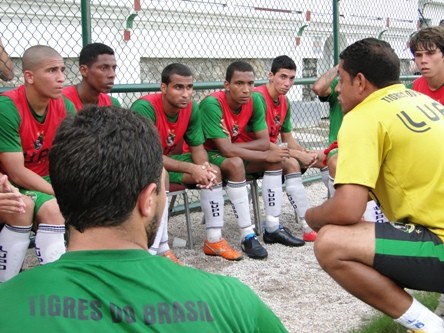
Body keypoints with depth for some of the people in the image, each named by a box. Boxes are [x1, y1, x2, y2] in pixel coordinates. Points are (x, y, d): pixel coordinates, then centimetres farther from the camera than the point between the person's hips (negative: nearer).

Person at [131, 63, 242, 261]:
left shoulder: (191, 108, -9)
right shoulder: (144, 107, -30)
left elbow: (197, 147, -1)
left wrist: (204, 167, -24)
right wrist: (191, 169, -36)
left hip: (171, 160, 7)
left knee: (213, 172, -6)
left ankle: (214, 240, 1)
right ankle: (161, 250, -33)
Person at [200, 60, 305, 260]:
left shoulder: (254, 101, -10)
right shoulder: (212, 104, -28)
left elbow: (264, 142, -9)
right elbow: (226, 150, -32)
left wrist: (234, 145, -25)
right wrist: (266, 156, -26)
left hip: (235, 152, 7)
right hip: (208, 156, -7)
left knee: (276, 159, -10)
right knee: (236, 165, -35)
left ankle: (272, 228, -5)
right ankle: (247, 236, -30)